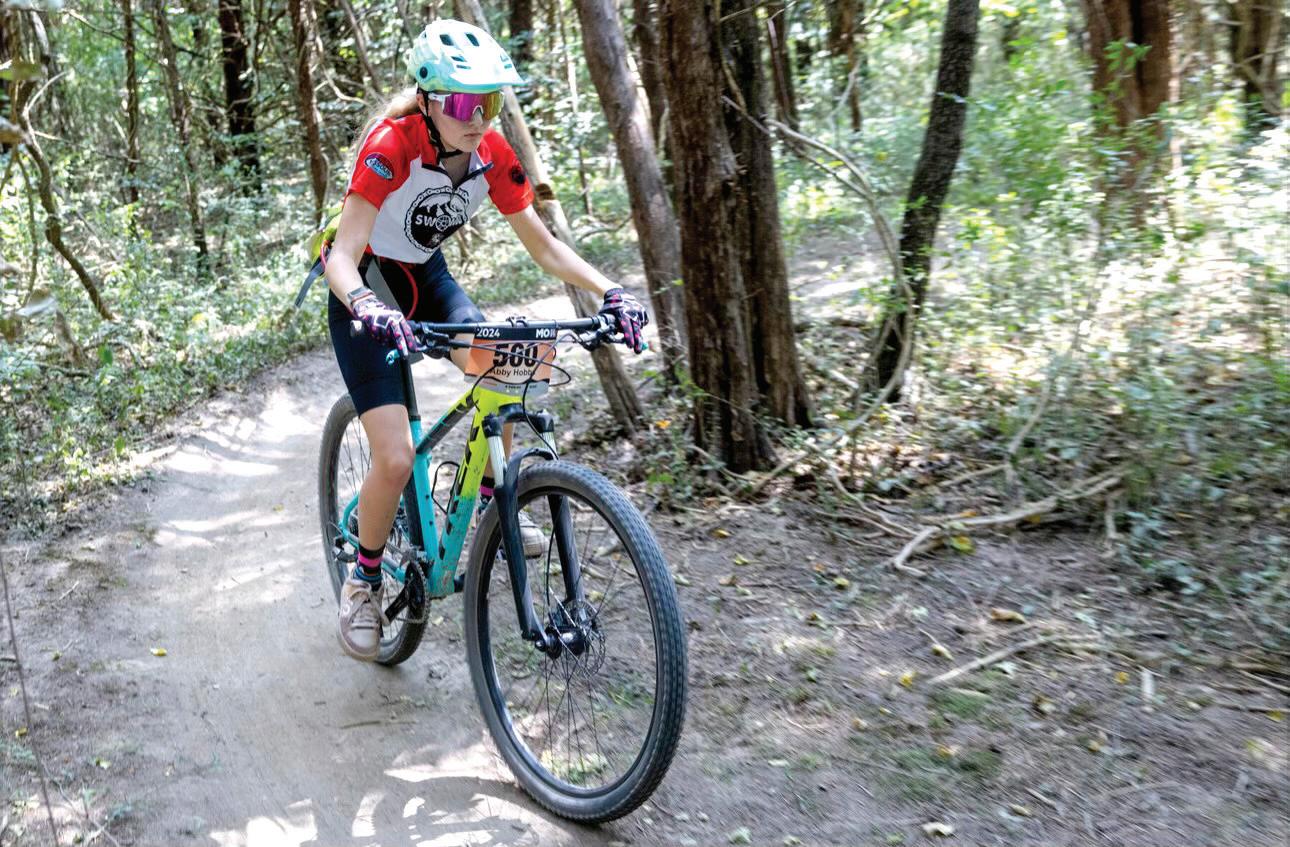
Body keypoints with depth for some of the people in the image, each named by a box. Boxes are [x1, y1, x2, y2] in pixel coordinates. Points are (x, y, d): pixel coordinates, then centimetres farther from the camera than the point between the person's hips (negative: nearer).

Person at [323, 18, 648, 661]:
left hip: (426, 277, 6)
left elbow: (544, 247, -9)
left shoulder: (493, 153, -14)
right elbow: (343, 257, -35)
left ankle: (491, 507, 9)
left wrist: (609, 291, -24)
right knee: (396, 457, -15)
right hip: (365, 291, -5)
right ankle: (363, 582, 10)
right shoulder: (390, 145, -30)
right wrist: (367, 307, -56)